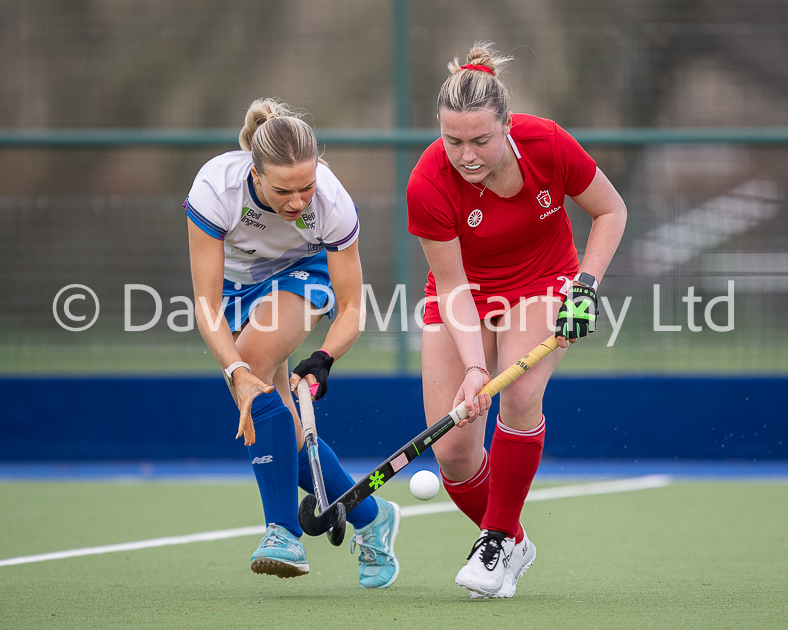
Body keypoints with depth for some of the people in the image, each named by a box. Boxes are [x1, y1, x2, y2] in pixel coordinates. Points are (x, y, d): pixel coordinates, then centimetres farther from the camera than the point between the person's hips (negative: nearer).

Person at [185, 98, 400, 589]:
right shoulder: (215, 188, -36)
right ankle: (371, 519, 14)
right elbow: (206, 304, -32)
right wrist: (236, 373, -45)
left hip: (304, 271, -2)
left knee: (255, 361, -31)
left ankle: (286, 532, -28)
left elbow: (351, 308, -23)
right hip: (237, 278, 2)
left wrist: (322, 361, -40)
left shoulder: (333, 202, -34)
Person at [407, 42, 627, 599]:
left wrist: (586, 282, -19)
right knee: (452, 452, -11)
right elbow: (452, 286, -20)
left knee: (521, 395, -30)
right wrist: (474, 366, -32)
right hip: (466, 295, 0)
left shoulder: (547, 145, -26)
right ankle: (515, 546, 19)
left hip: (543, 285, 0)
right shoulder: (429, 185, -28)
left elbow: (611, 210, -7)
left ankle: (500, 538, -10)